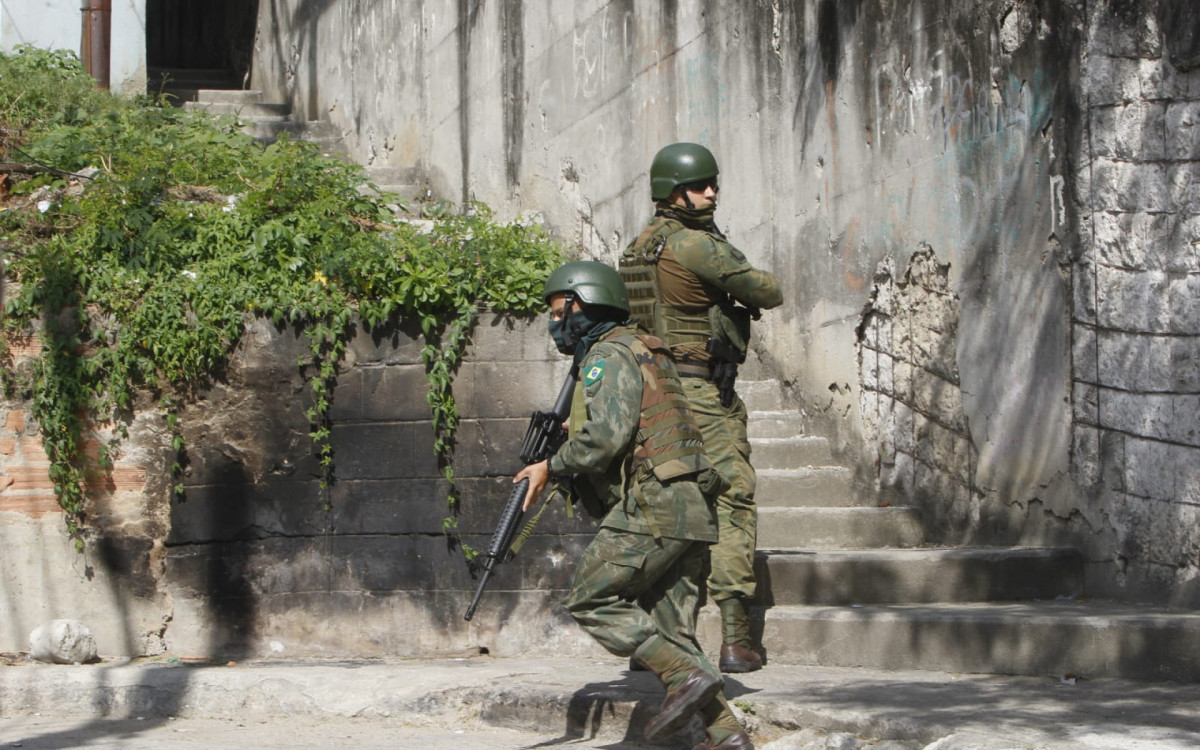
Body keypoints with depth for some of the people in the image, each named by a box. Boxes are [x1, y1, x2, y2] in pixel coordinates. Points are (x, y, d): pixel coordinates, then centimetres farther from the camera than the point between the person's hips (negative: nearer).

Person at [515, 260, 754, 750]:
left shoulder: (609, 354, -5)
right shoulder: (643, 352, 27)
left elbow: (608, 434, -20)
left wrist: (553, 467, -6)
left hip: (655, 505, -10)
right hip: (689, 508, 10)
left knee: (591, 600, -2)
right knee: (672, 630, 9)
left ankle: (685, 676, -10)